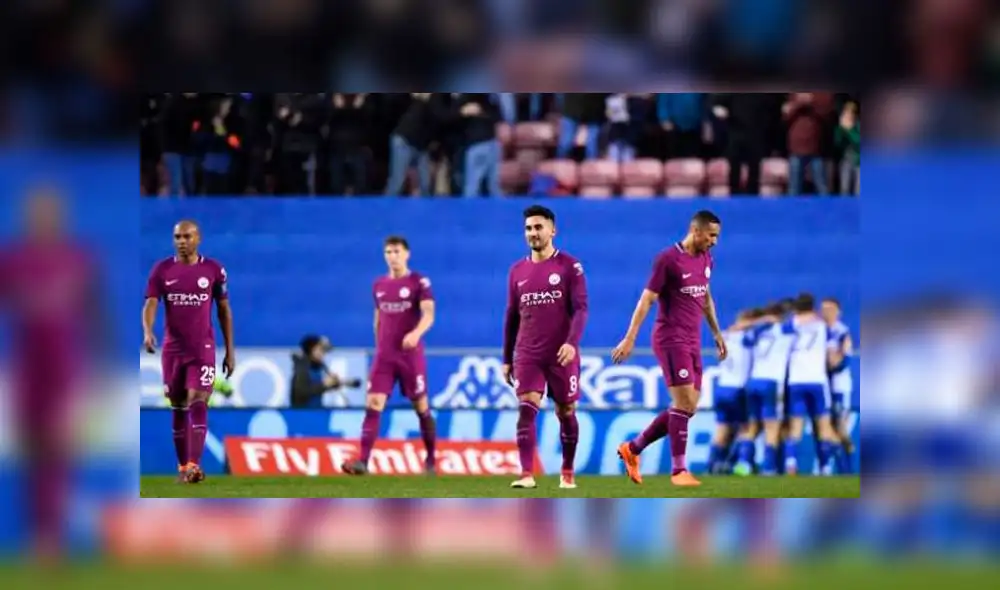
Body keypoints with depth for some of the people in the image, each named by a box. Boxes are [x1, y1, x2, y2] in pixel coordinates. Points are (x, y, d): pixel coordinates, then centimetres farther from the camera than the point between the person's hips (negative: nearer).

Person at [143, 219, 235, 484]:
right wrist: (147, 332, -29)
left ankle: (193, 466, -23)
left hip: (203, 348, -2)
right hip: (173, 349, 2)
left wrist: (230, 351, 6)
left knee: (198, 403, -15)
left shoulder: (213, 270, 1)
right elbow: (150, 304, -8)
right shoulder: (162, 270, 1)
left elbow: (224, 310, 7)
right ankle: (182, 466, 17)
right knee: (178, 408, 8)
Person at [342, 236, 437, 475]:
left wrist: (416, 333, -36)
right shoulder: (379, 285, 11)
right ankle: (363, 461, -18)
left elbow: (429, 314, -17)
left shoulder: (419, 282, -4)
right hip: (384, 355, 4)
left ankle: (431, 460, 19)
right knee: (373, 405, -10)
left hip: (411, 354, -4)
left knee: (421, 407, 4)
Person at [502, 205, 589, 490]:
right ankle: (526, 474, -20)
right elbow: (512, 316, 15)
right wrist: (507, 359, 14)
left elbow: (580, 309, -8)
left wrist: (572, 342, -24)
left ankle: (567, 473, 22)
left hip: (561, 355, -2)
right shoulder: (518, 271, 10)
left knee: (566, 413, 7)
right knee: (526, 409, -14)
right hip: (527, 356, 2)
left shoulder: (569, 266, -2)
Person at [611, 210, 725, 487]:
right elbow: (647, 299, -12)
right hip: (671, 339, -8)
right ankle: (678, 470, -8)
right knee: (684, 403, -13)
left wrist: (717, 333, 26)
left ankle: (632, 448, 19)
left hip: (692, 342, 8)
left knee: (687, 407, 6)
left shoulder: (706, 260, 10)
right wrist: (629, 339, -15)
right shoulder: (668, 259, -13)